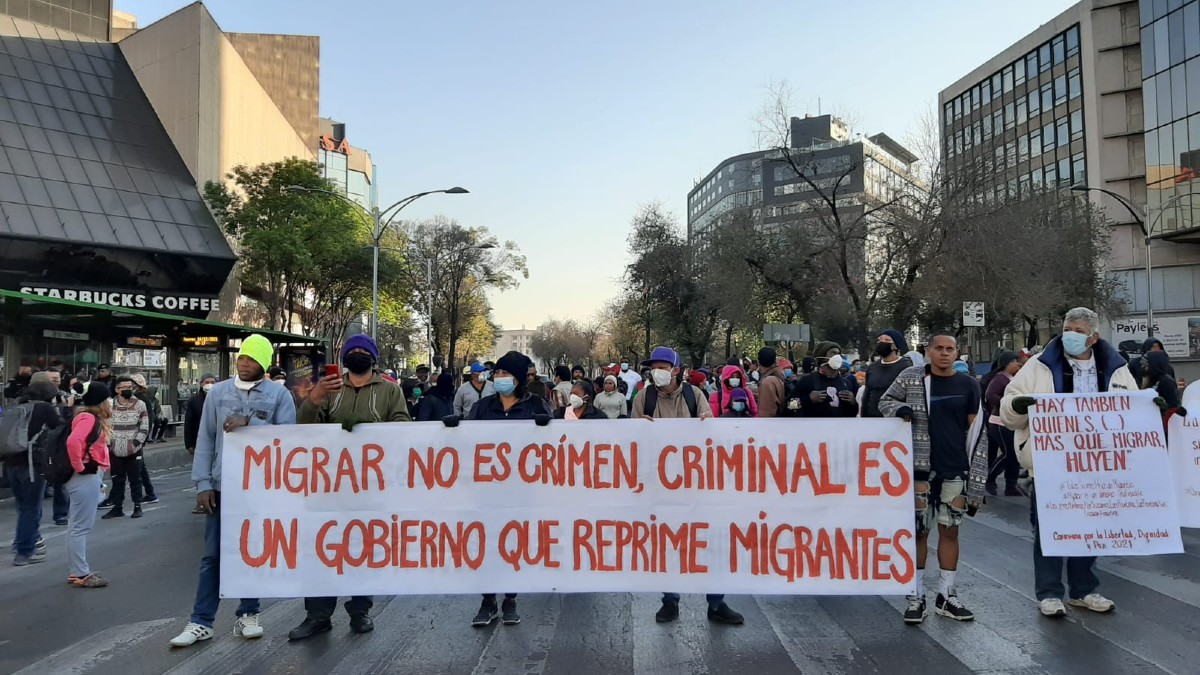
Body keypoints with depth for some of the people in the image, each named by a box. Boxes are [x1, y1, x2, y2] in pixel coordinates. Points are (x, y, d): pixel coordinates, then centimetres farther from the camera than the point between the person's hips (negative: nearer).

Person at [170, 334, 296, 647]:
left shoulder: (279, 394, -2)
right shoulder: (217, 392, 5)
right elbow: (205, 440, 4)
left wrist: (249, 424, -17)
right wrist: (203, 483, -2)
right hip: (222, 486, 1)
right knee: (213, 556, 6)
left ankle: (248, 614, 24)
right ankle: (201, 622, 14)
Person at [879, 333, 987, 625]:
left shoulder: (968, 385, 3)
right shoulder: (910, 378, -1)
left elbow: (975, 432, 3)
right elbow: (885, 401, 11)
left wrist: (976, 478, 0)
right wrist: (900, 409, -13)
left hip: (955, 470, 1)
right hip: (919, 469, -1)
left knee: (950, 531, 8)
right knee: (918, 531, 3)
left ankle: (947, 596, 19)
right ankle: (916, 597, 12)